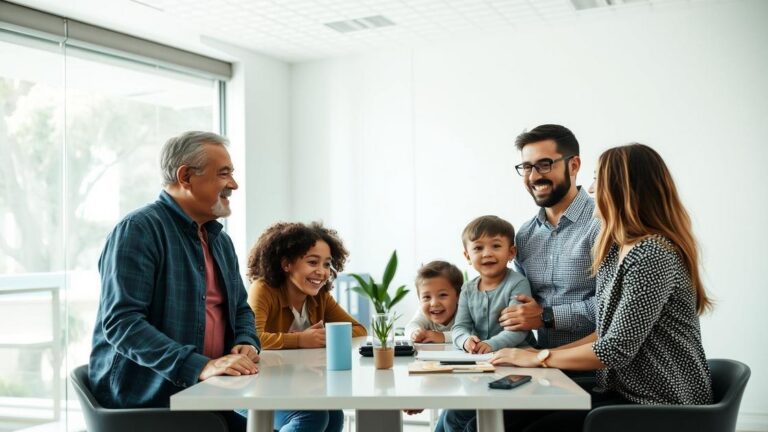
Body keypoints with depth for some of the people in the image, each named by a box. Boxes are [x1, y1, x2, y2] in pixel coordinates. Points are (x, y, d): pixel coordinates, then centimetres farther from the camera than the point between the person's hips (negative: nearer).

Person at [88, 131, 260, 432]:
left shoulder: (221, 240, 17)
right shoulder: (138, 230, -10)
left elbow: (241, 309, 24)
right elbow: (120, 321, -19)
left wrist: (246, 344, 0)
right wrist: (199, 367, -27)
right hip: (144, 399, -7)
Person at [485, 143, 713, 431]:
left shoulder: (652, 255, -20)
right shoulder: (619, 250, 12)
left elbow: (616, 350, -21)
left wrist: (541, 358, -10)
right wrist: (548, 354, 5)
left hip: (661, 404, -8)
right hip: (627, 391, 8)